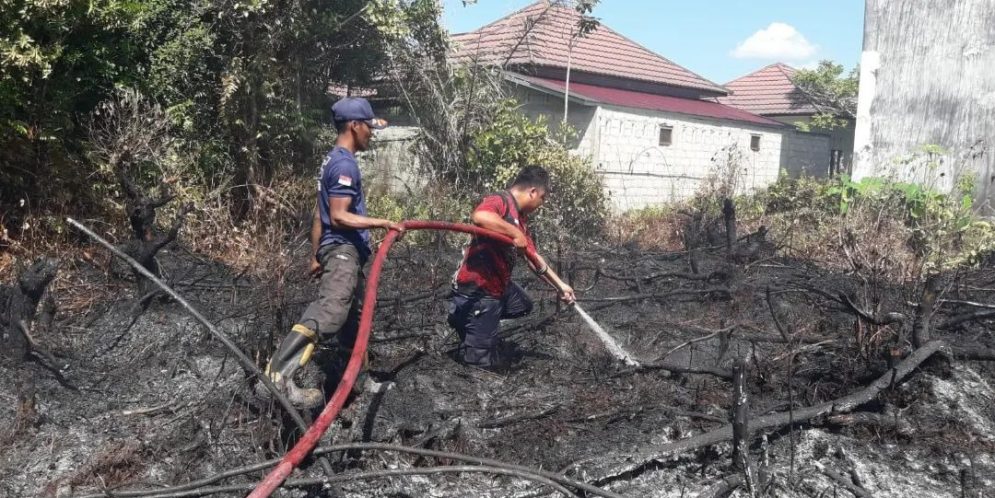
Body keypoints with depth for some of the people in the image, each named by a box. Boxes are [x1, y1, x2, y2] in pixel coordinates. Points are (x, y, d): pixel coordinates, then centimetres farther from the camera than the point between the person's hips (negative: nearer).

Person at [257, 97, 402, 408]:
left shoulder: (334, 161, 18)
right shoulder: (345, 164, -13)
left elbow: (319, 215, 20)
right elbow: (338, 217, -19)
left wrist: (315, 256, 22)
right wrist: (382, 223, -20)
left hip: (342, 251, 11)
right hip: (343, 250, -11)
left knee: (353, 316, 19)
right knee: (327, 314, -24)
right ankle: (276, 377, -33)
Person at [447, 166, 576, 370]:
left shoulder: (520, 217, 13)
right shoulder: (499, 201, -17)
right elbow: (479, 216, -42)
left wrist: (560, 286, 21)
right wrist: (514, 233, -32)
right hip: (477, 288, -10)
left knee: (523, 306, 33)